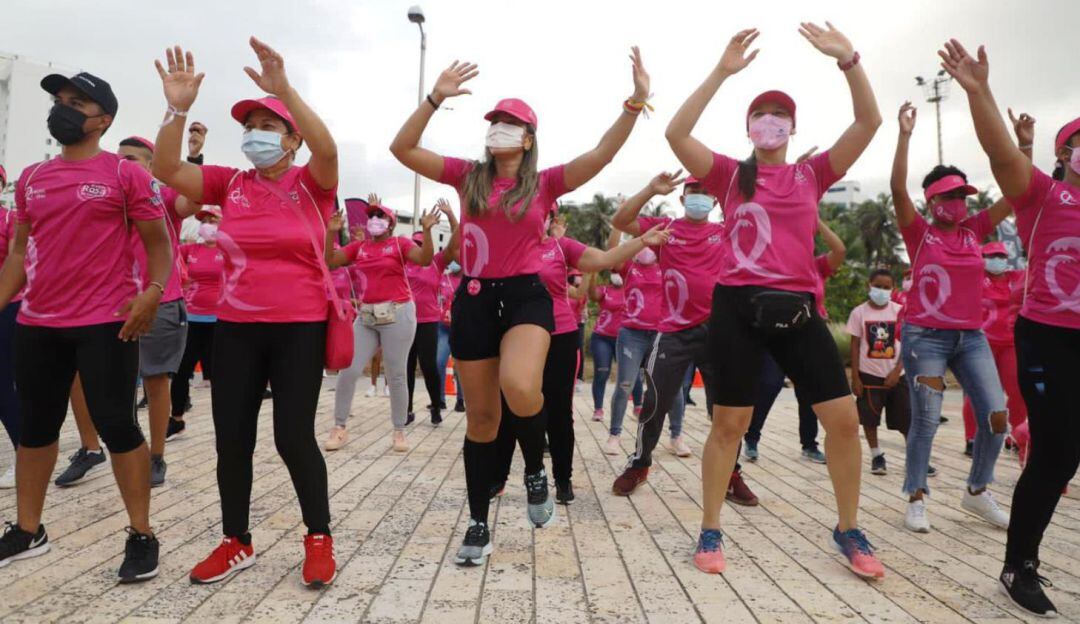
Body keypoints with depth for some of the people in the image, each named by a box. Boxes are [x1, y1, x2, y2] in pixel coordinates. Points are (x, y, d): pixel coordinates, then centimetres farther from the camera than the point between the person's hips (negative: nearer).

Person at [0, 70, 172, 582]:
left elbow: (158, 242, -4)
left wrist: (152, 292, -21)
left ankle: (141, 535, 6)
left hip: (105, 323, -6)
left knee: (116, 424, -4)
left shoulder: (126, 174, -3)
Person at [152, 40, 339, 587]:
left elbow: (327, 148, -23)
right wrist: (177, 109, -16)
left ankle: (319, 539, 17)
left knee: (293, 437, -3)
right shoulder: (230, 184, 7)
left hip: (299, 327, -4)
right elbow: (167, 171, -4)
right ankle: (236, 542, 26)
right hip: (236, 326, 4)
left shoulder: (312, 183, -3)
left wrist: (285, 89, -33)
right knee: (231, 439, 8)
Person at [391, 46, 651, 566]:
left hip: (526, 296, -2)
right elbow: (402, 149, 0)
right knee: (480, 418, 7)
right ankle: (478, 526, 23)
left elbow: (603, 153, -8)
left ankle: (536, 471, 0)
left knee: (520, 387, -32)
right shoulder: (468, 176, 6)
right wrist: (435, 98, -10)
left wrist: (636, 102, -19)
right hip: (474, 299, 2)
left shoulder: (544, 182, 3)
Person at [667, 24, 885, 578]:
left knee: (844, 418, 1)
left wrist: (847, 59, -6)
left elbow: (869, 122, 3)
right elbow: (676, 134, -8)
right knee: (729, 424, 3)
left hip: (797, 308, 3)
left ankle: (849, 531, 22)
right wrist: (722, 71, -12)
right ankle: (710, 531, 19)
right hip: (738, 306, -2)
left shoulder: (812, 174, 11)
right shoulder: (730, 175, 5)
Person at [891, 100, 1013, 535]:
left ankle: (977, 492, 22)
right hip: (925, 336, -5)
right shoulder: (919, 234, -4)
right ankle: (916, 499, 12)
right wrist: (905, 135, -19)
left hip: (971, 336, 5)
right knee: (926, 420, -3)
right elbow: (898, 188, -17)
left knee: (996, 417, 1)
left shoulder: (974, 232, 9)